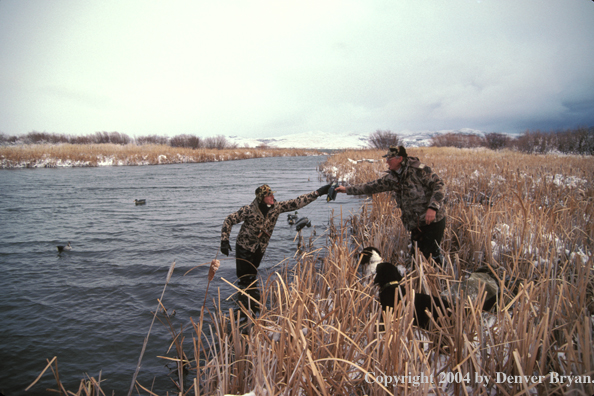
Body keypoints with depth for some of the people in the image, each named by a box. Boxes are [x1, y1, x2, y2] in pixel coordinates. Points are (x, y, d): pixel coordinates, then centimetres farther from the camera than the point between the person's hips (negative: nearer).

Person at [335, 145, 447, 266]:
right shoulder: (392, 178, 7)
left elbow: (439, 185, -14)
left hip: (434, 220, -6)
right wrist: (347, 189, 13)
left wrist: (433, 207, -25)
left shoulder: (418, 170, -12)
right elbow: (372, 186, 13)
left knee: (430, 254, -8)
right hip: (416, 225, 7)